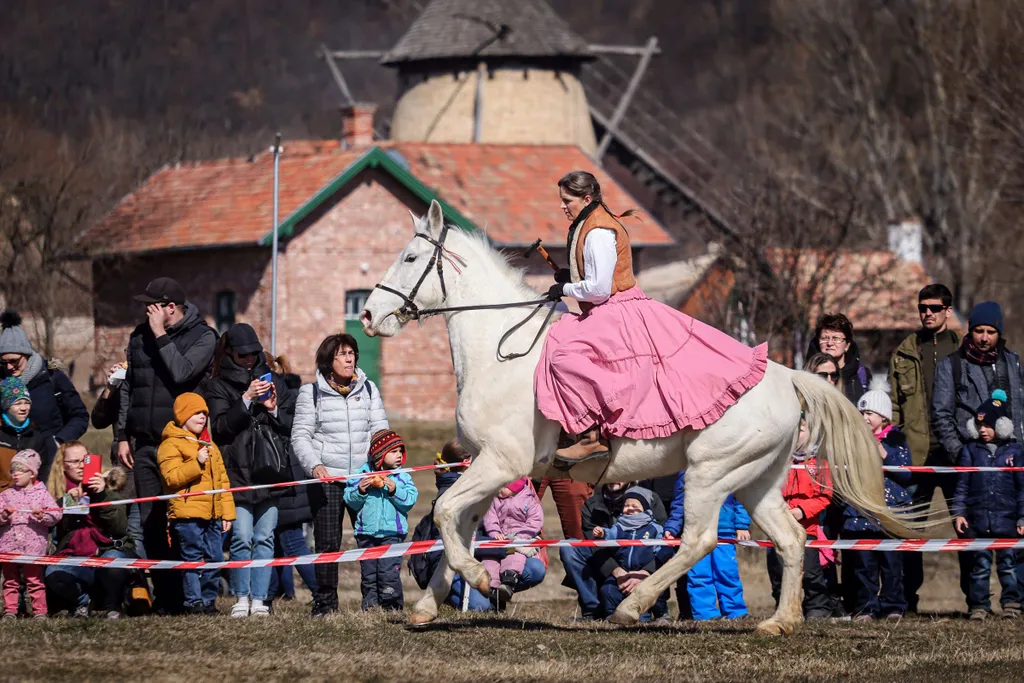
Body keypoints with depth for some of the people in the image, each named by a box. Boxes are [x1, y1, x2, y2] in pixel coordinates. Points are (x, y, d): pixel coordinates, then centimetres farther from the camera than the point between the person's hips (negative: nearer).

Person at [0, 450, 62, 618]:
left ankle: (39, 611, 6)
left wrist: (43, 516, -21)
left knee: (35, 581, 1)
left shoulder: (42, 493, 2)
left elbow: (56, 514, -4)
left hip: (33, 546, -3)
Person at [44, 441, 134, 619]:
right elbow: (54, 534, -3)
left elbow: (120, 528, -8)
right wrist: (67, 502, -14)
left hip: (108, 549, -1)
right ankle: (82, 600, 1)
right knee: (53, 576, -32)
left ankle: (112, 606, -7)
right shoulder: (56, 493, 7)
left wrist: (103, 495, -19)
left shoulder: (105, 485, 3)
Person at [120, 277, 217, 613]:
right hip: (144, 445, 5)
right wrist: (124, 437, 13)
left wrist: (160, 336, -13)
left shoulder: (202, 336, -3)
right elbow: (127, 387, 18)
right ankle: (163, 594, 9)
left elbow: (181, 373, -19)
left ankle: (184, 594, -3)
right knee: (149, 523, 4)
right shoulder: (140, 336, 13)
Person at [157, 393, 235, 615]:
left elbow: (222, 480, 22)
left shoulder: (210, 446, 21)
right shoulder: (171, 444, -3)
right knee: (193, 559, -6)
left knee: (214, 558, 6)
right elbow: (171, 477, -16)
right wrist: (196, 463, -23)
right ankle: (194, 602, -3)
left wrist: (227, 512, 16)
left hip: (212, 514, 7)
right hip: (187, 514, -7)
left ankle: (209, 600, 14)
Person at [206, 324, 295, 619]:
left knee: (265, 537, -1)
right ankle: (241, 597, 3)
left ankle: (259, 599, 3)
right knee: (242, 537, -9)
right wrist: (246, 400, -16)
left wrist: (274, 410, -5)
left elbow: (293, 425, 13)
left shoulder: (274, 381, 15)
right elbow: (221, 425, -6)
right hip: (238, 472, -2)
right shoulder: (218, 386, 7)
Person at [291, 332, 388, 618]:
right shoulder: (311, 392, 4)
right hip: (327, 478, -2)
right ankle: (325, 603, 4)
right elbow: (300, 436, 2)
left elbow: (379, 429, 9)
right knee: (327, 544, -4)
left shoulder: (368, 389, 11)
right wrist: (314, 465, -15)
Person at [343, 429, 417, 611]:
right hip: (367, 533, 2)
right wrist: (359, 491, -14)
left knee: (389, 571, -9)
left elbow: (410, 500, -7)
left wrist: (394, 490, -18)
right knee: (368, 572, 7)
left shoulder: (402, 477, 2)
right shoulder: (362, 473, 4)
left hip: (391, 532, -2)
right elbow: (350, 500, 5)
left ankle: (392, 604, 0)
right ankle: (370, 603, 15)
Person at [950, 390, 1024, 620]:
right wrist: (958, 512, -1)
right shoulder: (970, 450, 8)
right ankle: (979, 605, 7)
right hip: (977, 519, 1)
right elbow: (961, 484, 7)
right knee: (979, 564, 3)